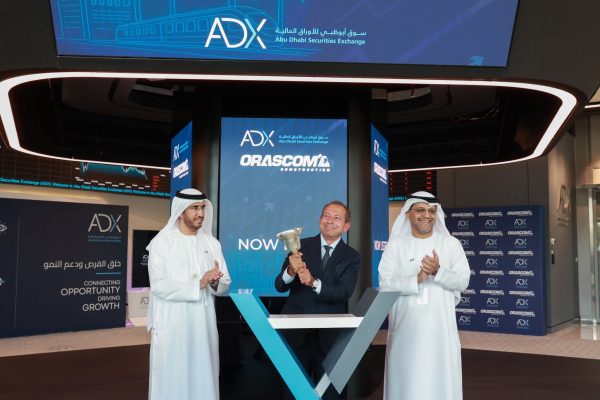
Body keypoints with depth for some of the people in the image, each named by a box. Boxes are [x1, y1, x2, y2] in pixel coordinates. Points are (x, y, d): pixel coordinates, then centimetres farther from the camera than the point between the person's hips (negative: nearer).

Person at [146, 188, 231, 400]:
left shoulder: (212, 243, 8)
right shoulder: (162, 242, -4)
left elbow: (225, 285, 6)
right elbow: (159, 286, -14)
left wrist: (215, 282, -16)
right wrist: (198, 283, -19)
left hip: (203, 323, 4)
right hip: (171, 324, -3)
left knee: (203, 377, 7)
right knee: (171, 380, 2)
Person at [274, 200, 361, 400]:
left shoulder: (352, 257, -1)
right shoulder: (301, 246, 0)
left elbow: (344, 292, -16)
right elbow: (279, 286, -5)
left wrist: (314, 282, -32)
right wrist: (291, 270, -27)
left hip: (329, 335, 0)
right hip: (297, 332, 0)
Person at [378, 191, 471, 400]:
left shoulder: (450, 243, 4)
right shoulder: (395, 245, 2)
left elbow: (463, 281, -2)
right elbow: (385, 284, -6)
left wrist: (439, 271, -20)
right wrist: (417, 279, -19)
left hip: (440, 326, 0)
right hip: (406, 326, 0)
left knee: (441, 379, 4)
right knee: (407, 380, 4)